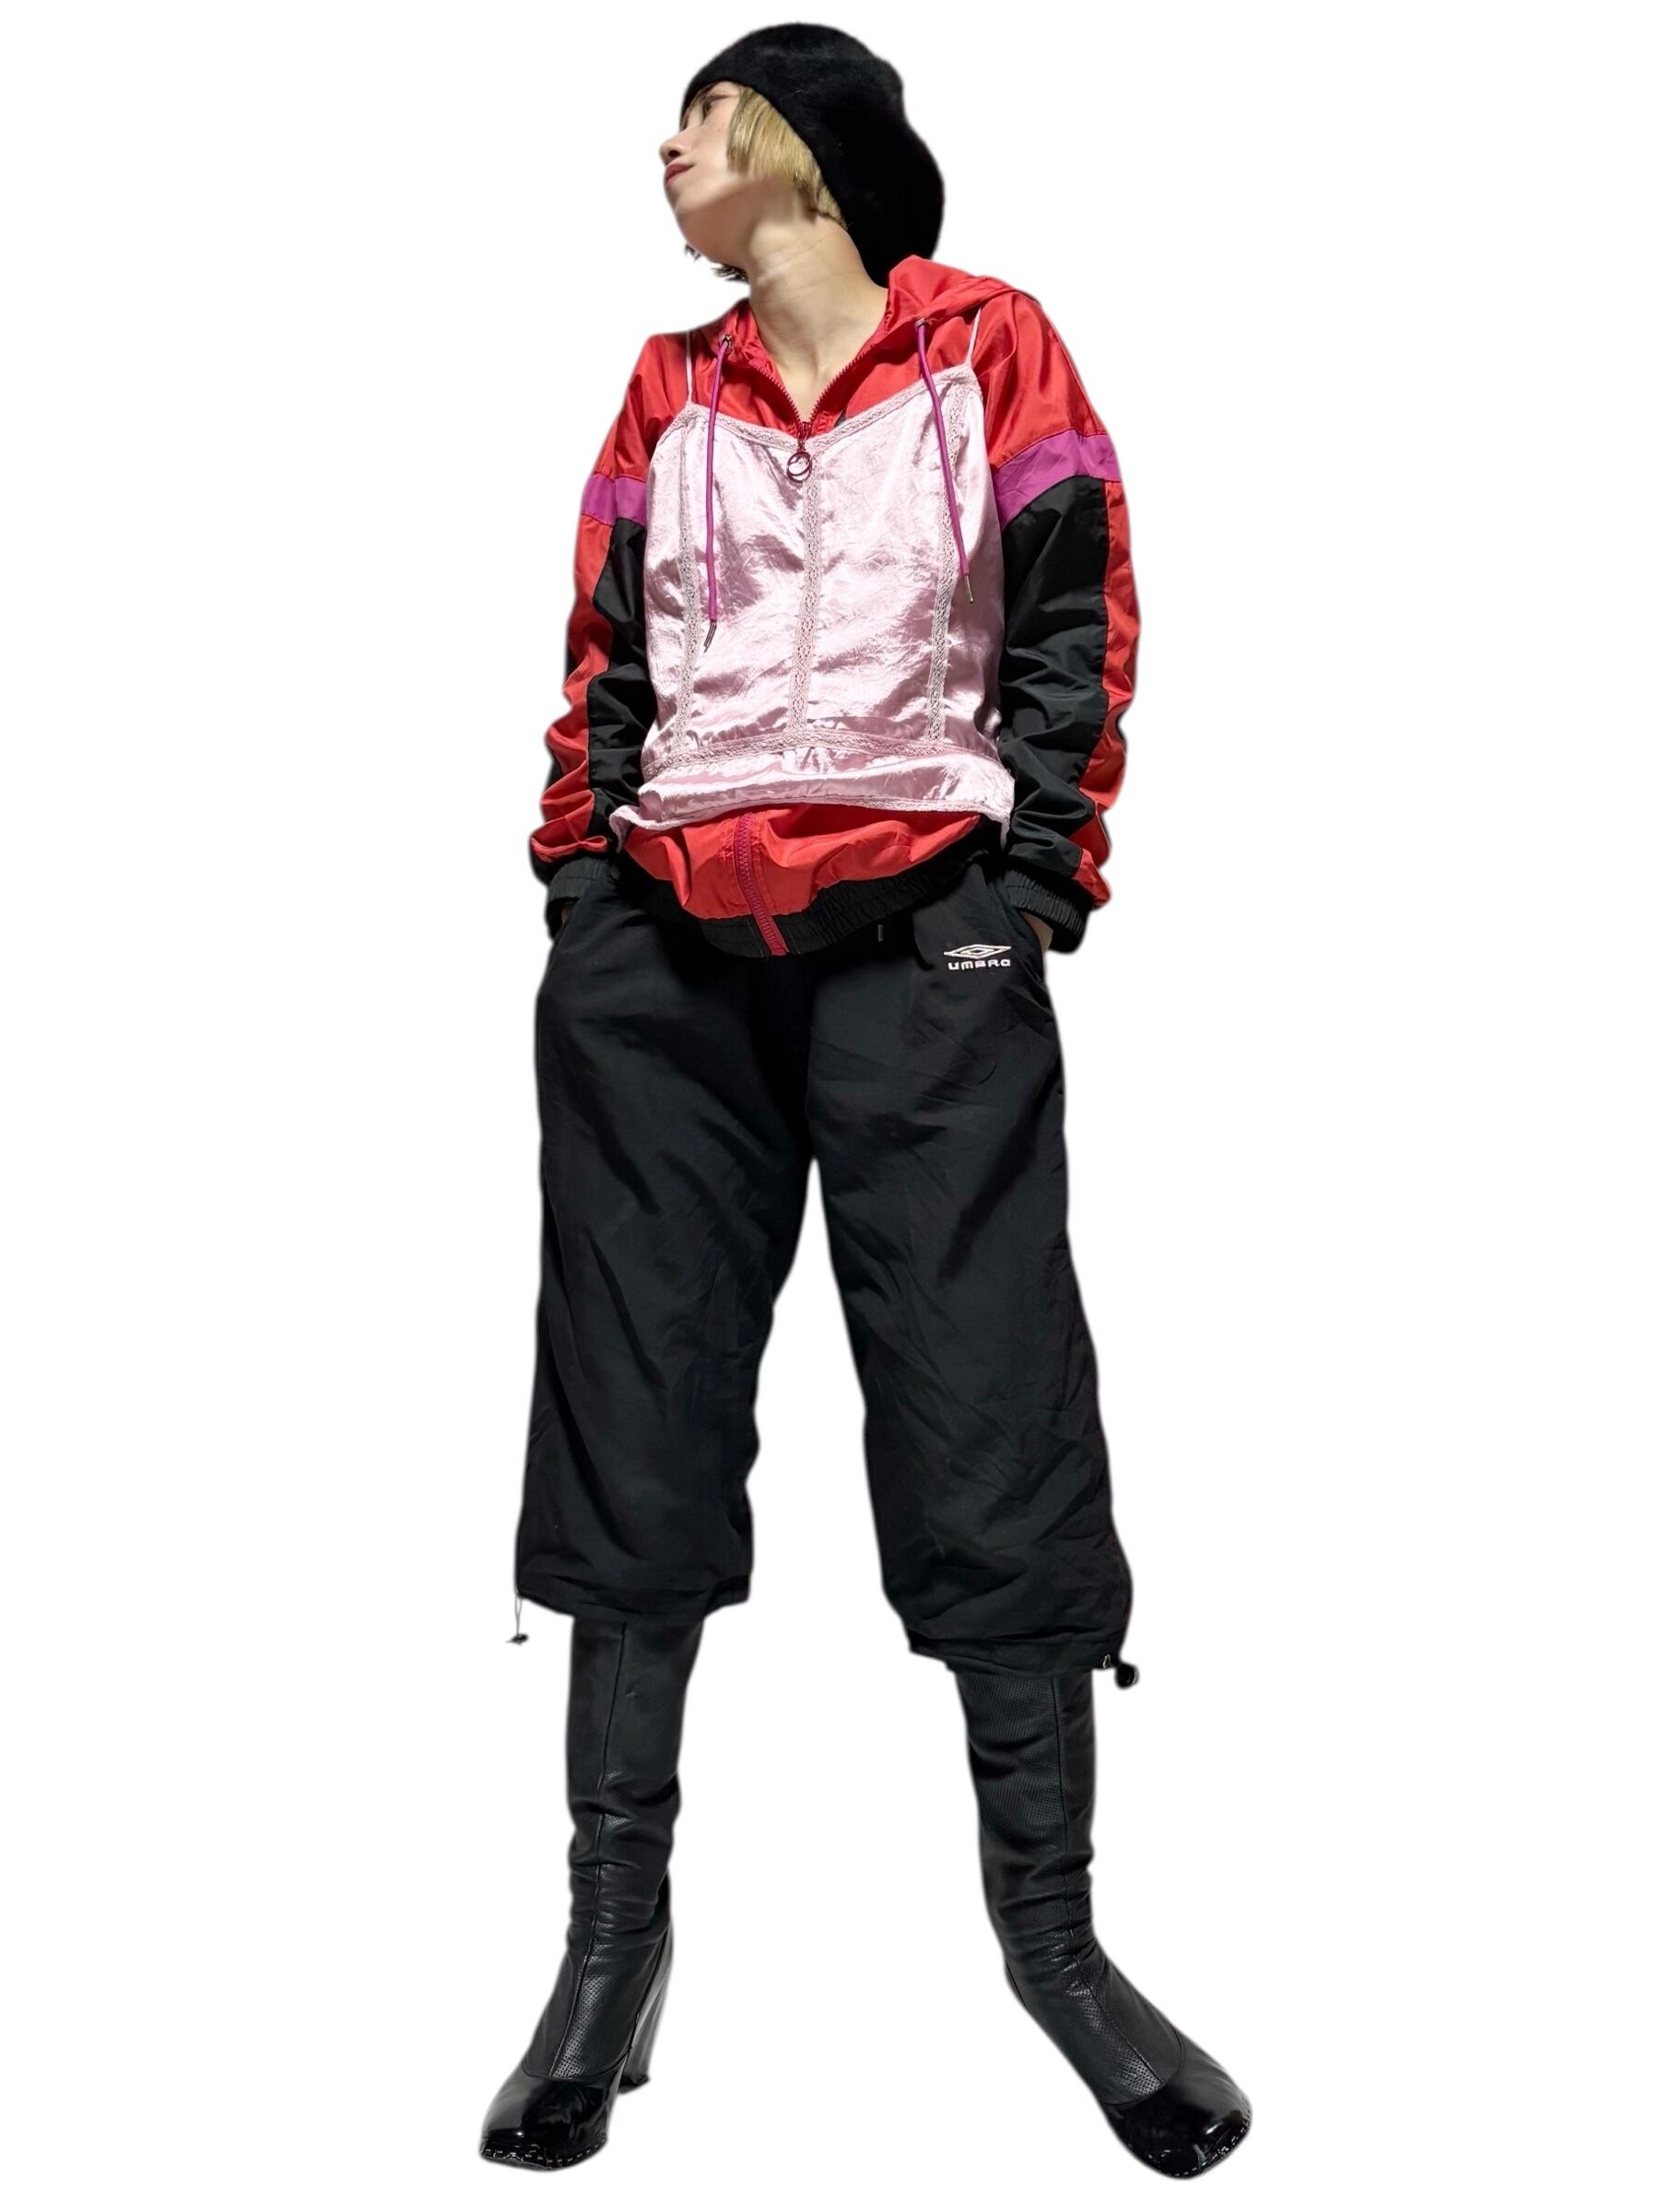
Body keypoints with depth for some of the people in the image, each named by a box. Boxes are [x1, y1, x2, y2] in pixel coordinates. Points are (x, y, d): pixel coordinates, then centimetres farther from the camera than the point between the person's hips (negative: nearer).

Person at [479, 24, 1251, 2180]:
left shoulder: (990, 345, 8)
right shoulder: (669, 393, 19)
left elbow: (1075, 627, 2)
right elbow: (608, 653, 18)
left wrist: (1030, 870, -8)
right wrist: (580, 874, 6)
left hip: (924, 939, -4)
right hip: (663, 950, 4)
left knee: (993, 1428, -6)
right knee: (638, 1413, 2)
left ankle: (1053, 1933, 7)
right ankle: (615, 1929, 12)